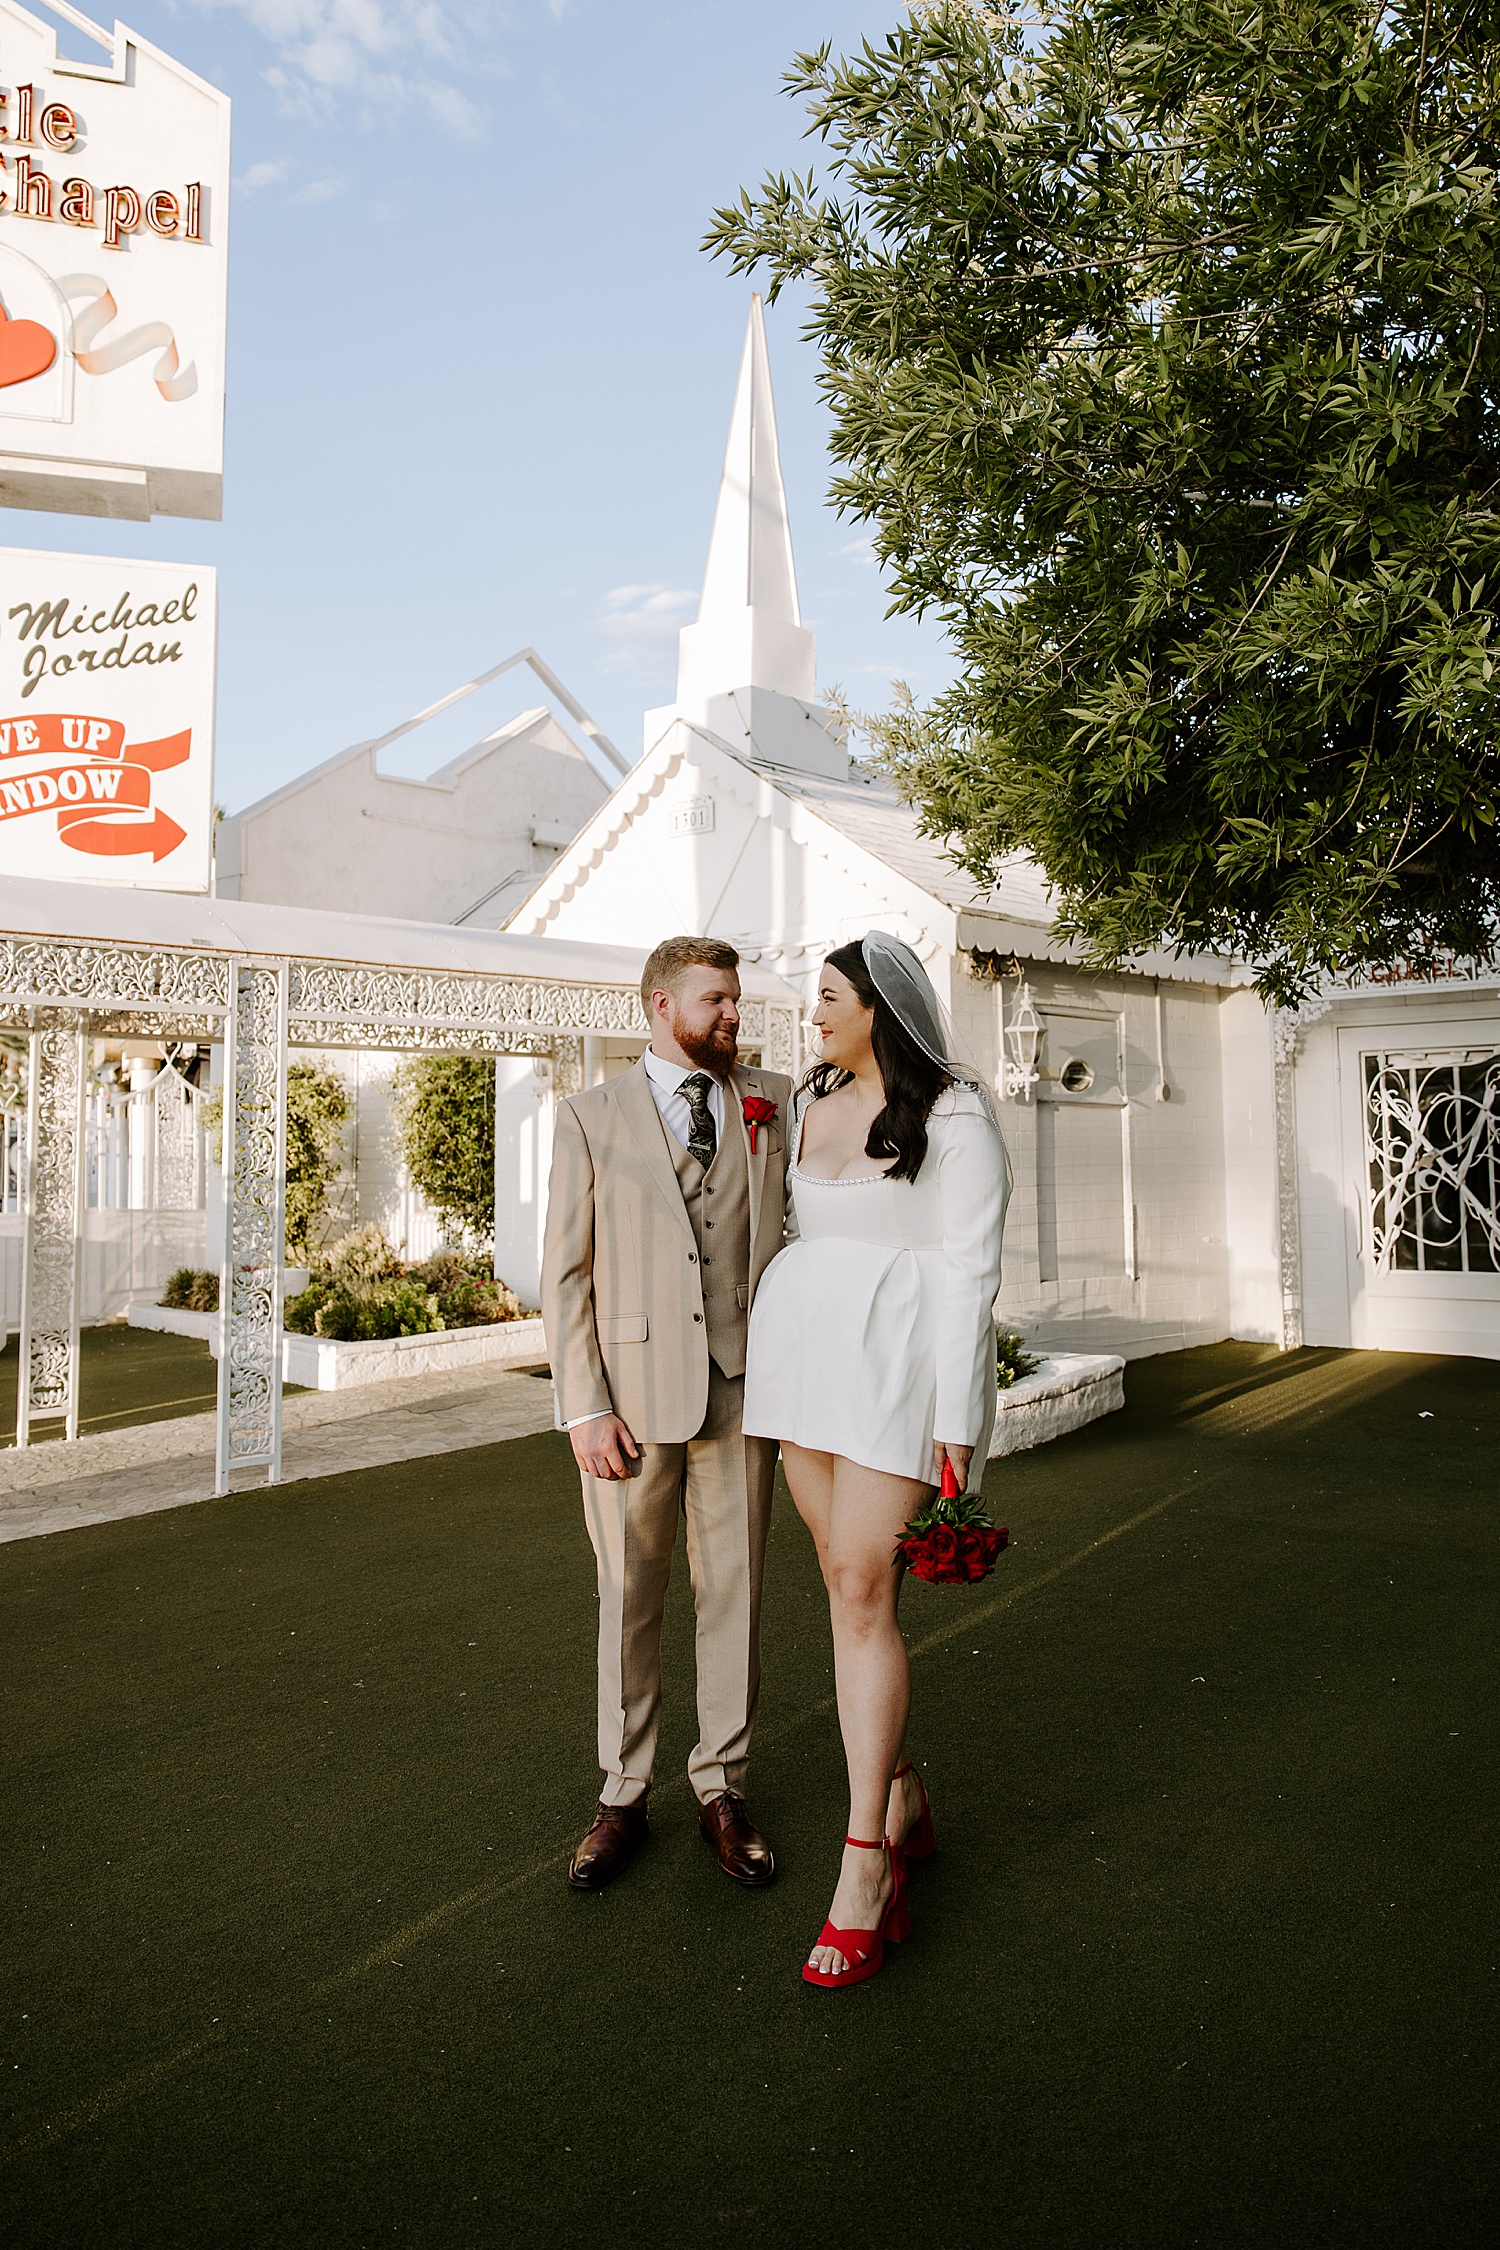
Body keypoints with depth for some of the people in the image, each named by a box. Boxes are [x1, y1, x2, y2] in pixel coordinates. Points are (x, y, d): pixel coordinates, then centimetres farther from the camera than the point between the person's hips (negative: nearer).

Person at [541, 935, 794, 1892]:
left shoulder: (777, 1101, 7)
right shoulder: (592, 1118, 2)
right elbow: (567, 1273, -1)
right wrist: (584, 1407, -7)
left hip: (742, 1382, 2)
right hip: (634, 1389, -1)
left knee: (735, 1592, 11)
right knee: (629, 1597, 10)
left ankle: (723, 1786, 29)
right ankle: (624, 1795, 28)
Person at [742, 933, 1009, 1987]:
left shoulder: (953, 1114, -7)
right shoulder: (811, 1100, 13)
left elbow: (970, 1267, -11)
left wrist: (956, 1414, -14)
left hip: (899, 1355, -7)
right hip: (804, 1342, 7)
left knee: (862, 1588, -10)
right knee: (850, 1581, 10)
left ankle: (865, 1859, 0)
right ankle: (903, 1796, 26)